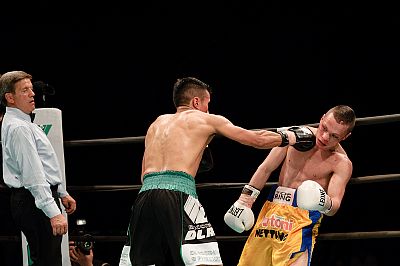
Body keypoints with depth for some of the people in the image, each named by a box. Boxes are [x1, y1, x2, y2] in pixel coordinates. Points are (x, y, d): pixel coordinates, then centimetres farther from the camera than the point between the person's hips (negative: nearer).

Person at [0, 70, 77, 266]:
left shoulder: (23, 124, 18)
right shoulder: (18, 128, -17)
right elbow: (33, 176, -23)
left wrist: (62, 193, 29)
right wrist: (53, 212, -27)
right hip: (35, 203, -11)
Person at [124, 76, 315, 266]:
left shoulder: (157, 124, 29)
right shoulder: (207, 120, 16)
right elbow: (258, 140, 19)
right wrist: (292, 137, 35)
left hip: (144, 194, 5)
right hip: (177, 194, -5)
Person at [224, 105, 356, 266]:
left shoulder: (342, 163, -10)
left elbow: (334, 207, -17)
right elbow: (266, 168, 8)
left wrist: (325, 203, -42)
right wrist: (245, 199, 4)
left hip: (303, 219, -5)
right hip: (272, 209, 5)